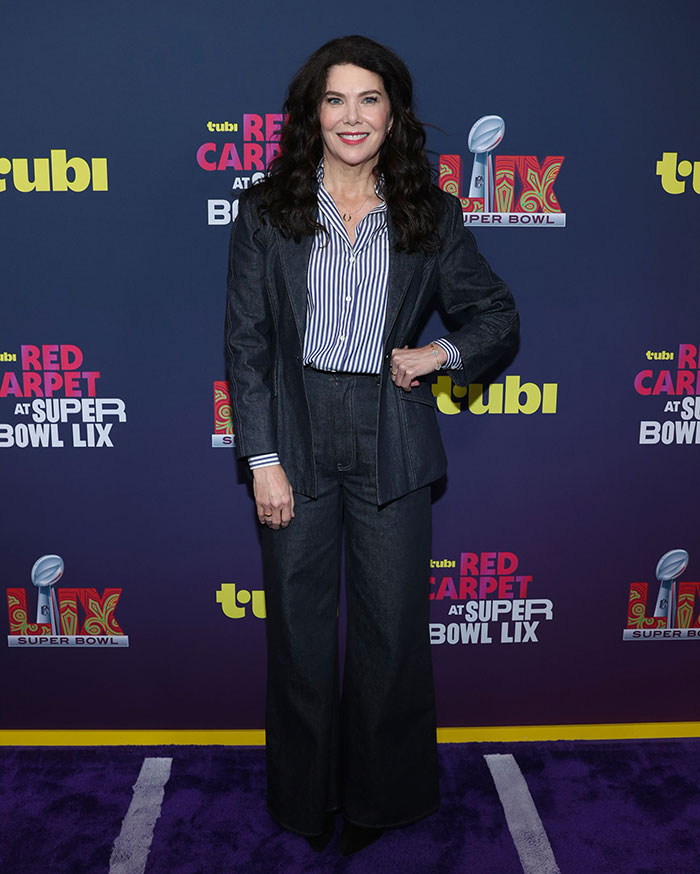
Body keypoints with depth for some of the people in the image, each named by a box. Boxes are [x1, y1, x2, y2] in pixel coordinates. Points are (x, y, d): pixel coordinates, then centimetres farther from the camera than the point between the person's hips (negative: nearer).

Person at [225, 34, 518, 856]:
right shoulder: (266, 211, 1)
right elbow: (246, 341, -2)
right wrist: (263, 459, -8)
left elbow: (496, 313, 12)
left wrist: (439, 352, -8)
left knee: (392, 626, 10)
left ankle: (378, 795, 35)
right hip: (296, 439, 0)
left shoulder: (431, 215, 2)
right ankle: (307, 793, 35)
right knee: (300, 627, 11)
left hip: (391, 446, 1)